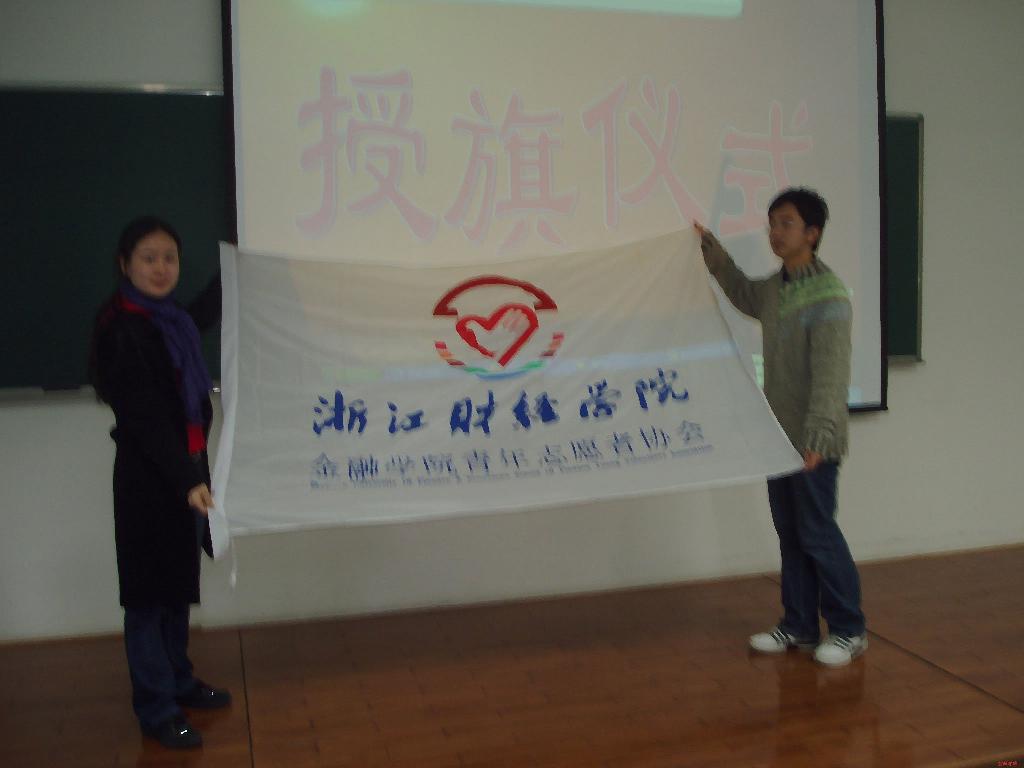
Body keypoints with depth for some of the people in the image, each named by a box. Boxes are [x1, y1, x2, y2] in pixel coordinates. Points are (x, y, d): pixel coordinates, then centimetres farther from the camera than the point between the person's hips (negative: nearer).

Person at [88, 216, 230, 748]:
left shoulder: (168, 319, 5)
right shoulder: (121, 330, -18)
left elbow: (201, 319, 31)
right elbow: (144, 417, -25)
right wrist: (185, 481, -32)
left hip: (183, 465, 8)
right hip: (149, 476, -8)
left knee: (178, 583, 18)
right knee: (150, 591, 3)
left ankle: (178, 681, 34)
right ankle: (155, 709, 15)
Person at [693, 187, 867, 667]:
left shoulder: (828, 296, -17)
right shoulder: (775, 288, 9)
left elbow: (831, 374, -25)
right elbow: (743, 294, 33)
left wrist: (818, 435, -32)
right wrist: (710, 249, 27)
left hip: (813, 443, -8)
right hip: (779, 436, 8)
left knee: (817, 534, -1)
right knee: (790, 534, 13)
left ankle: (849, 630, 15)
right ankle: (799, 626, 24)